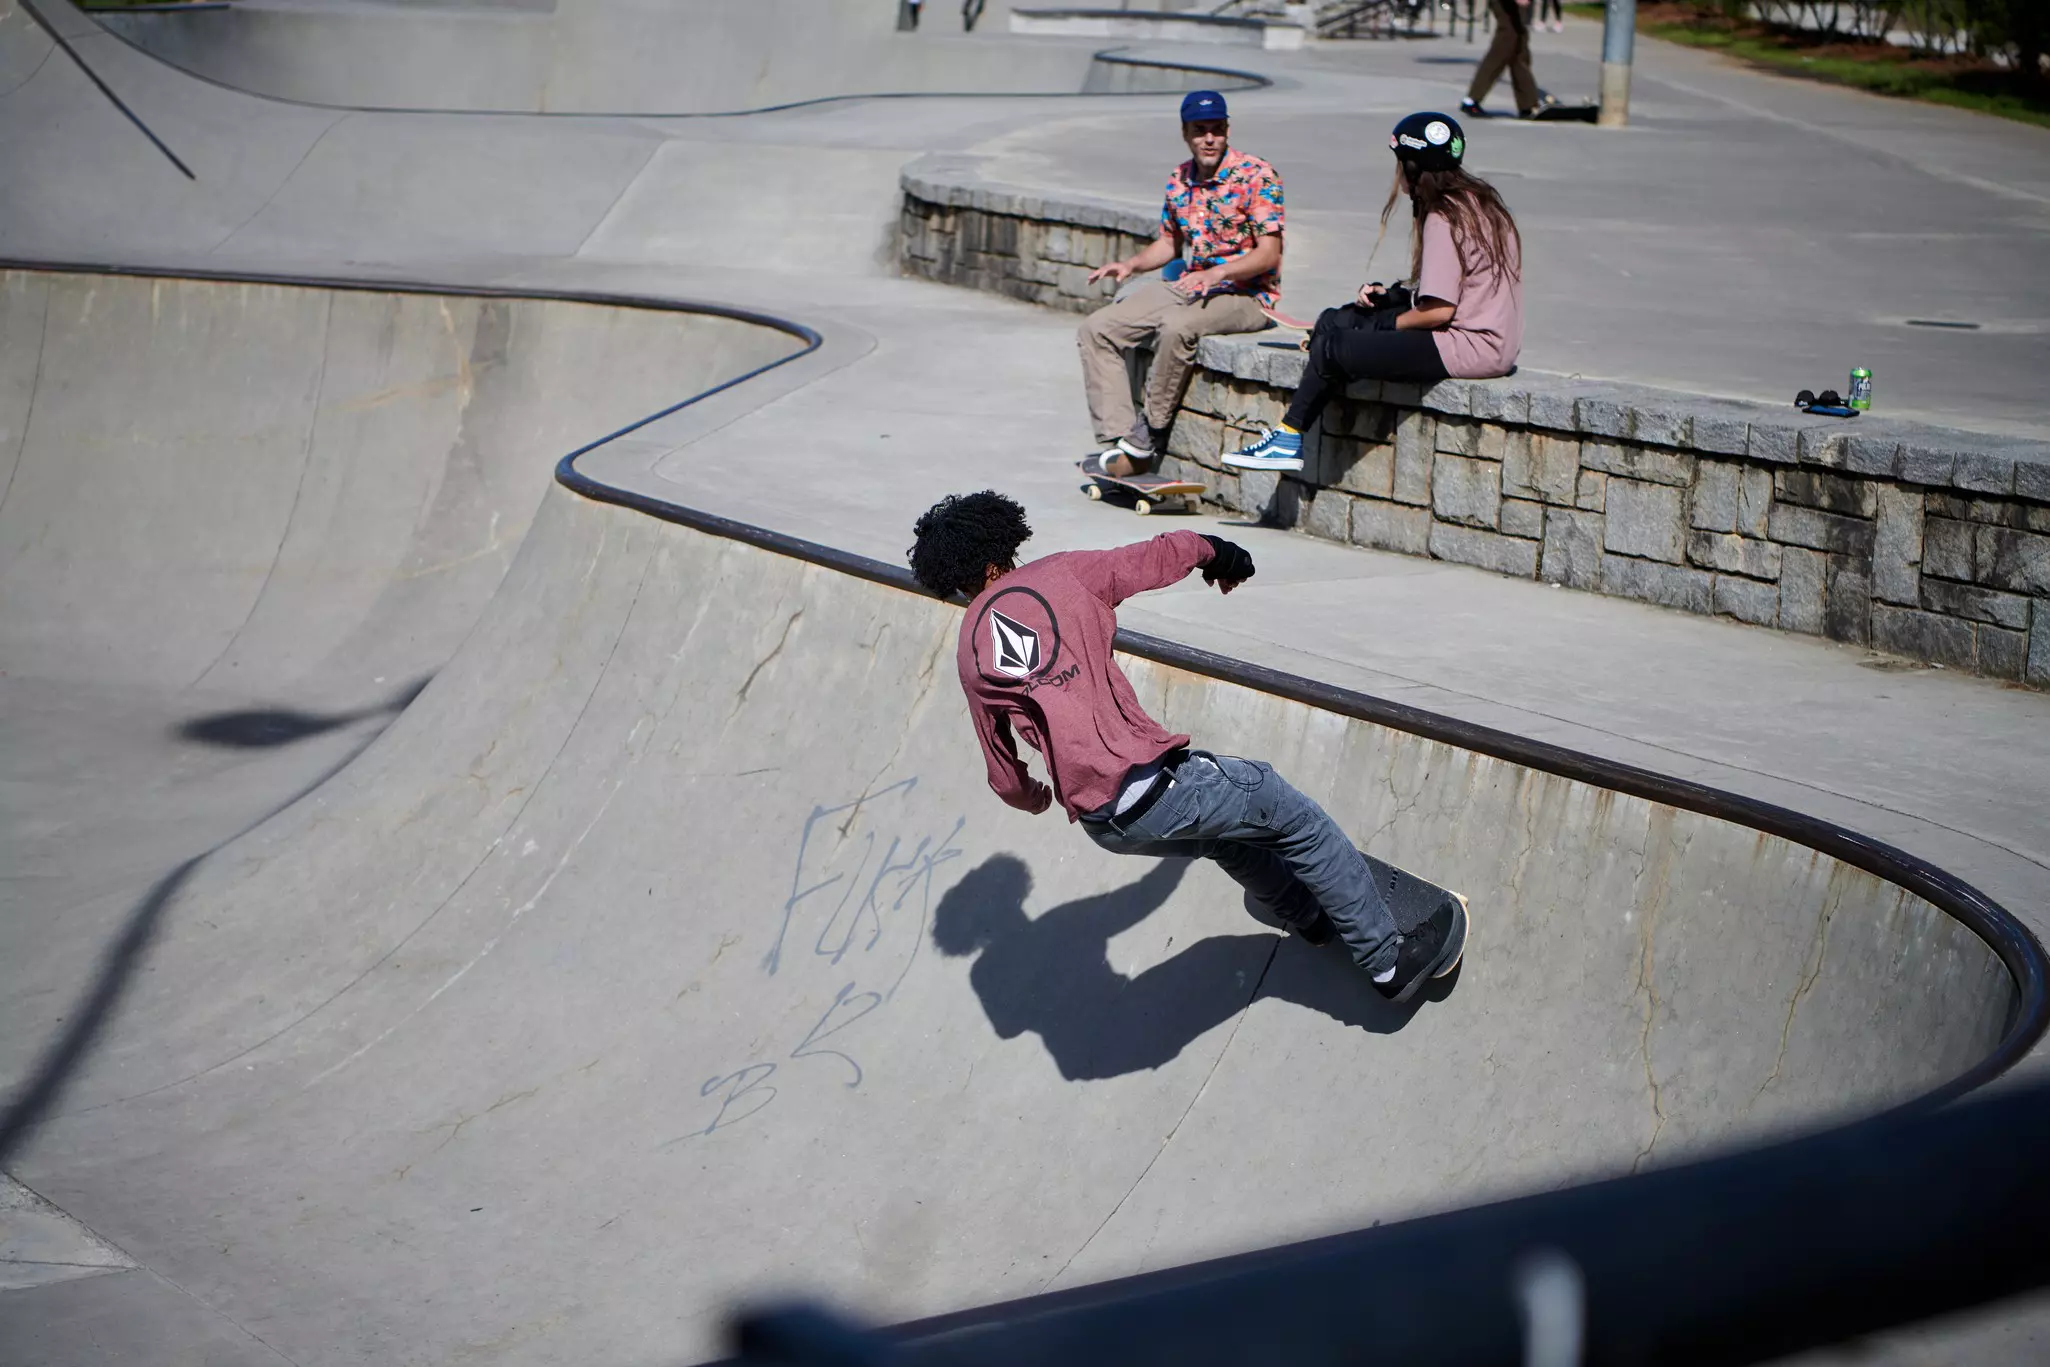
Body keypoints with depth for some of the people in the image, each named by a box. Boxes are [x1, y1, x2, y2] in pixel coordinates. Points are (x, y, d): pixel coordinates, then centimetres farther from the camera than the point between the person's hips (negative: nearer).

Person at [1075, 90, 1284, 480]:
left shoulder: (1257, 177, -12)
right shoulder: (1179, 180, 9)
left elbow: (1268, 254, -16)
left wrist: (1217, 273, -30)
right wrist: (1131, 264, 2)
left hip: (1246, 294, -7)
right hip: (1188, 286, 8)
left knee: (1176, 327, -37)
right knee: (1097, 330, -6)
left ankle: (1149, 433, -17)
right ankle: (1119, 446, -14)